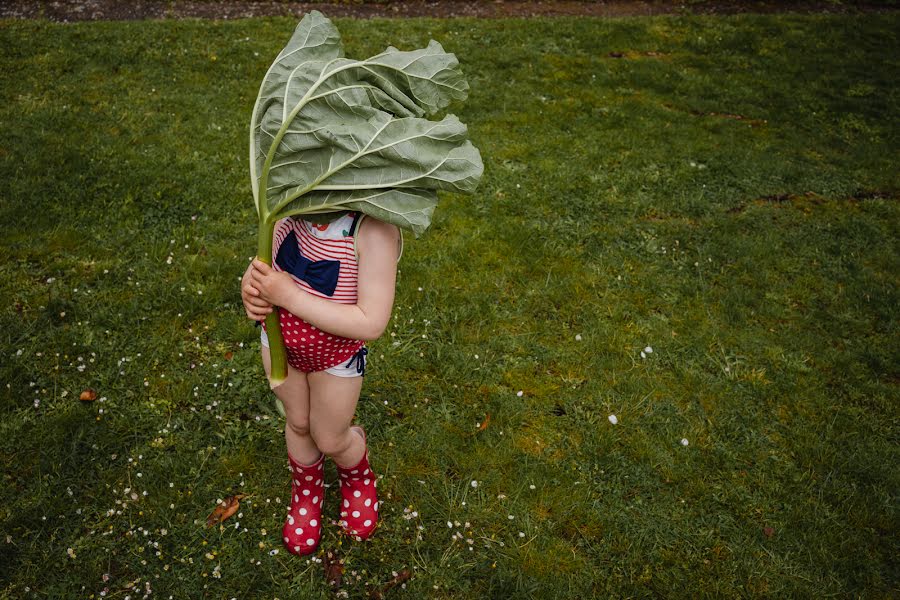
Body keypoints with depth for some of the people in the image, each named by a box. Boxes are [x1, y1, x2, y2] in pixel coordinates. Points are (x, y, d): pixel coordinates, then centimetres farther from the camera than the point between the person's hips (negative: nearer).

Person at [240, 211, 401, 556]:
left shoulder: (375, 230, -38)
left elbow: (371, 323, -37)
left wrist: (289, 295, -38)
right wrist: (251, 284, -26)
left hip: (337, 354, -4)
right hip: (279, 338, 4)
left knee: (331, 441, 19)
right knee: (298, 424, 26)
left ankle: (358, 478, 57)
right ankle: (306, 492, 58)